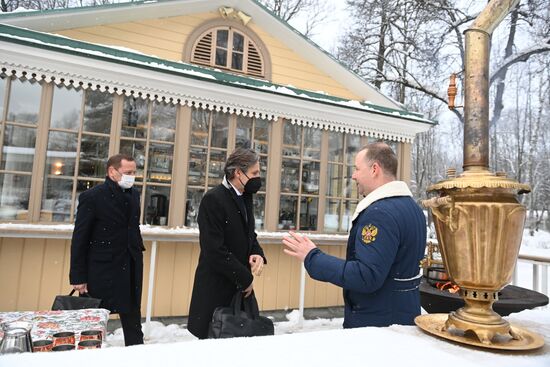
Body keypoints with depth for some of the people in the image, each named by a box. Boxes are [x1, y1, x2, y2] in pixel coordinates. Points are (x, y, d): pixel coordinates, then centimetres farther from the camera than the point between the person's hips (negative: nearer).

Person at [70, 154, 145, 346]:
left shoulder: (134, 194, 7)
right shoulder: (92, 197, -11)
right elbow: (79, 239, -11)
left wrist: (138, 250, 6)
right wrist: (78, 277, -11)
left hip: (131, 268, 6)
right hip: (102, 268, -5)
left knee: (133, 319, 14)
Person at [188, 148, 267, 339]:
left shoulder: (245, 198, 9)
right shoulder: (213, 199, -17)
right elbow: (215, 250, -21)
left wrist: (257, 254, -5)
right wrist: (246, 278, -14)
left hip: (240, 287, 7)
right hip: (216, 289, -7)